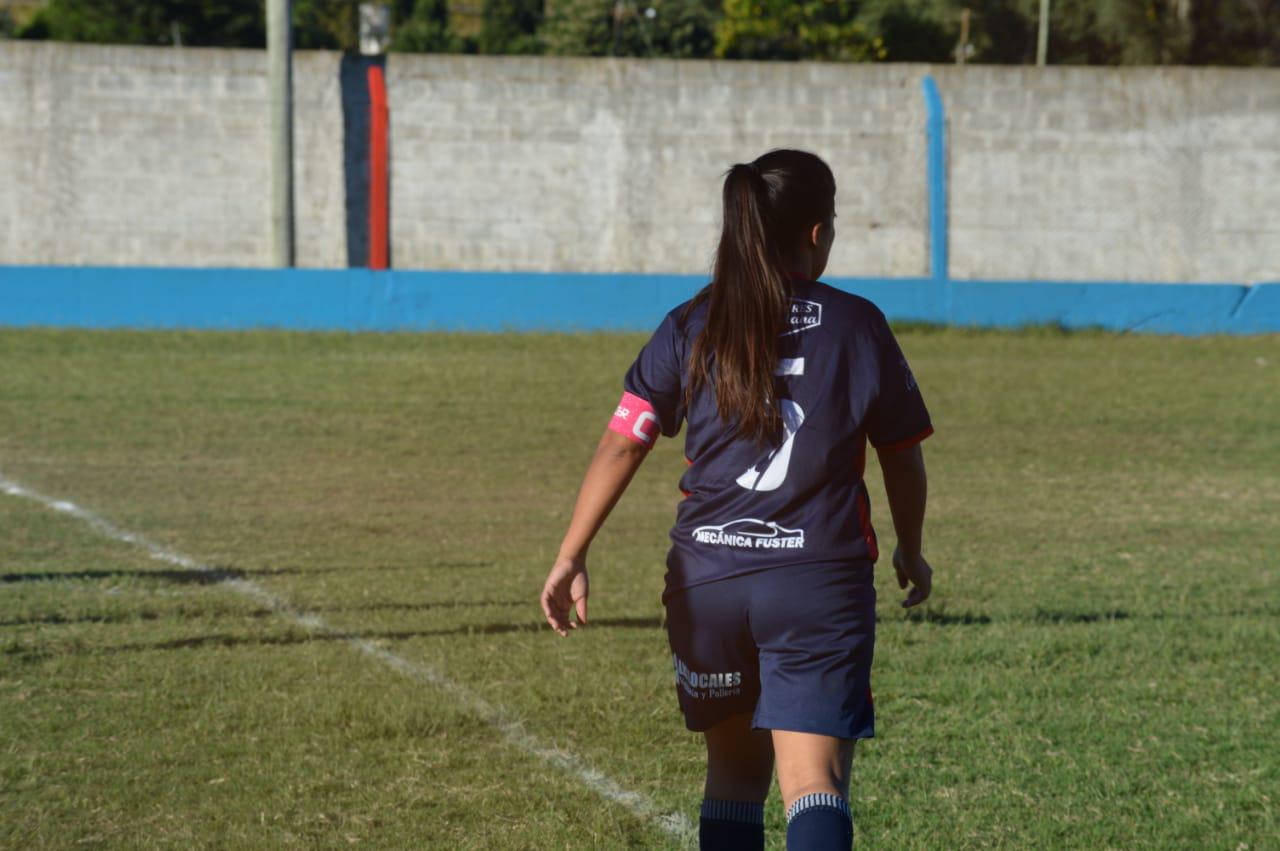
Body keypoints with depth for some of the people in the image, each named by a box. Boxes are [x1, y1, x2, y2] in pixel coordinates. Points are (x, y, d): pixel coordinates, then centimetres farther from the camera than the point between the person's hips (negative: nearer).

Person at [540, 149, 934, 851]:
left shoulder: (690, 328, 5)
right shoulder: (857, 327, 2)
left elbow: (620, 445, -5)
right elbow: (902, 456, 12)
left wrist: (571, 556, -6)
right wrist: (910, 552, 28)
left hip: (707, 581, 3)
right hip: (823, 579, -3)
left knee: (733, 770, 21)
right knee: (814, 780, -10)